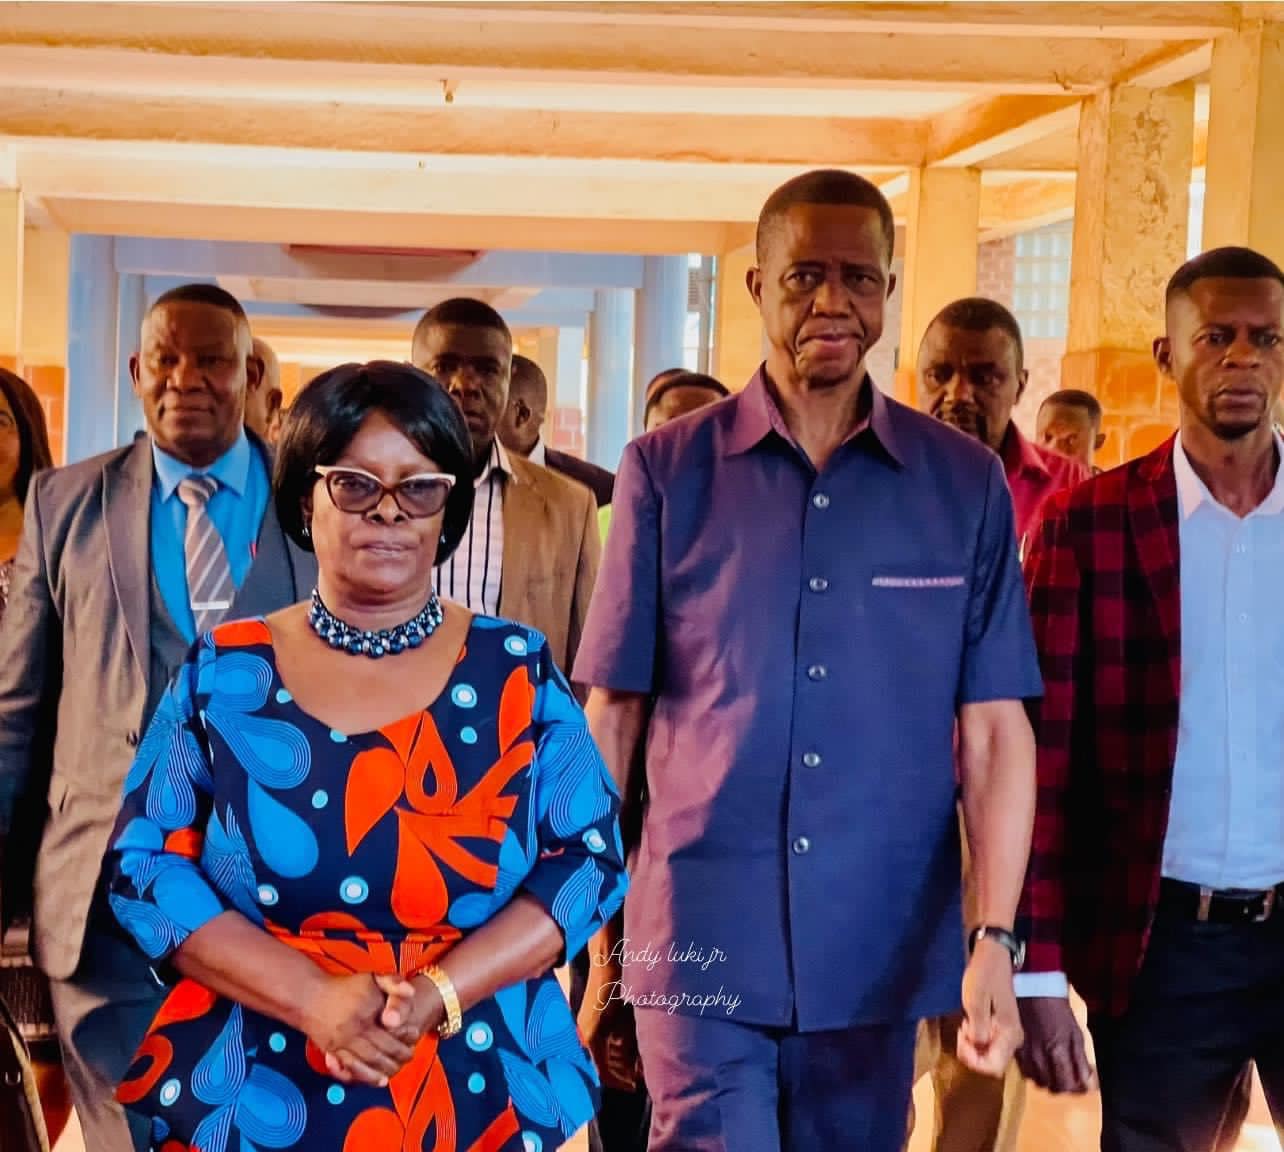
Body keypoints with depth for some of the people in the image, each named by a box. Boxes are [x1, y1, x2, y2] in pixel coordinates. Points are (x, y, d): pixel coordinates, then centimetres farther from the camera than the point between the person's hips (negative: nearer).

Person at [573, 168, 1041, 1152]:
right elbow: (612, 716, 1)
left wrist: (995, 939, -10)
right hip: (700, 947, -2)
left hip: (880, 953, 2)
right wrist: (598, 946, 3)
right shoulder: (667, 470, -2)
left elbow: (993, 726, 0)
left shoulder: (965, 483, 1)